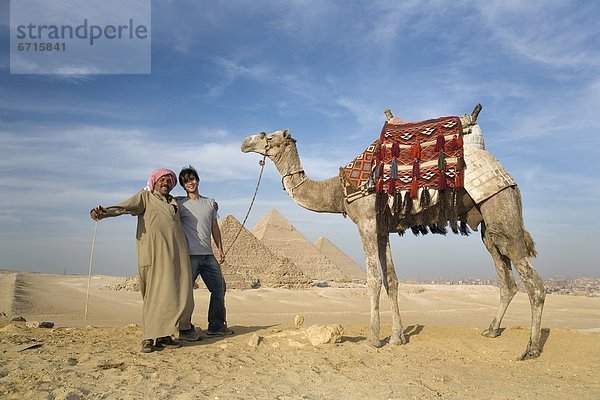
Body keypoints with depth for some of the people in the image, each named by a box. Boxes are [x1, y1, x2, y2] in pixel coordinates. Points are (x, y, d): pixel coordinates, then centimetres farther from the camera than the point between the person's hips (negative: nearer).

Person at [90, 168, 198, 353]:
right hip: (154, 254, -5)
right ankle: (150, 338, 0)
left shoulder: (173, 201, 22)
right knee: (155, 294, -7)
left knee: (174, 294, 1)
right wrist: (103, 212, -24)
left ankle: (164, 336, 9)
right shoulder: (145, 196, 7)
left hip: (176, 254, 5)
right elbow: (124, 207, -8)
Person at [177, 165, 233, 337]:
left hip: (208, 254, 5)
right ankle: (185, 329, 10)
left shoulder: (210, 202, 14)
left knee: (219, 288, 9)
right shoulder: (180, 204, 1)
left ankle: (216, 326, 21)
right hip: (189, 254, -5)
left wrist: (220, 248, 15)